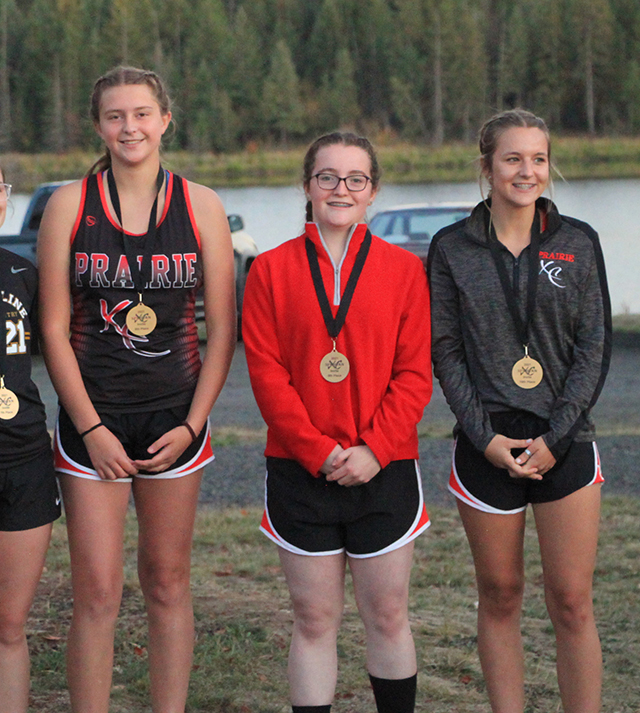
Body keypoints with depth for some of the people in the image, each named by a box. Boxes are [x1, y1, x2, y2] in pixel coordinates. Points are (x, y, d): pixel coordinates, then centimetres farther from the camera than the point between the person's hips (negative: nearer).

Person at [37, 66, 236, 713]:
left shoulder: (201, 206, 2)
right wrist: (91, 428, -9)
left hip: (175, 418, 2)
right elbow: (54, 328, -3)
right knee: (97, 593, -4)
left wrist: (191, 424, -5)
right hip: (92, 420, -1)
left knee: (167, 585, 9)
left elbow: (222, 329, 3)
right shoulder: (70, 205, -2)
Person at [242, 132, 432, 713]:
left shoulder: (404, 269, 4)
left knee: (387, 616, 7)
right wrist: (317, 449, -13)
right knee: (314, 620, 5)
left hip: (384, 467, 0)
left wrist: (373, 448, -13)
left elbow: (415, 372, -1)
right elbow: (266, 370, -3)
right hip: (300, 470, 0)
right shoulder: (271, 270, 3)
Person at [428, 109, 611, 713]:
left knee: (572, 603, -1)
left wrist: (555, 438, -8)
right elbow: (445, 351, 1)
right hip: (485, 448, 0)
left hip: (564, 445, 0)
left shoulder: (578, 243, 4)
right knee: (500, 597, 7)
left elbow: (594, 348, 2)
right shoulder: (452, 248, 3)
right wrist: (485, 437, -9)